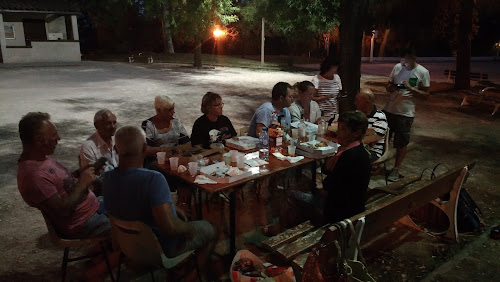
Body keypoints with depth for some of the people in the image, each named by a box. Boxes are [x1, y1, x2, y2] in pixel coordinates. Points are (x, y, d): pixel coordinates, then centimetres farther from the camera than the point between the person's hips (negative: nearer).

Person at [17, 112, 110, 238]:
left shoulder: (40, 157, 2)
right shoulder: (34, 175, -29)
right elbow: (62, 211, -28)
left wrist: (78, 173, -2)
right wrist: (82, 183, -21)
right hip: (82, 224, -9)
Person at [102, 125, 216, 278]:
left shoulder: (107, 178, -13)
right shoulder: (153, 179, -38)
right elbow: (169, 228, -41)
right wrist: (189, 228, -20)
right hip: (163, 247, -6)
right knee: (209, 230, 18)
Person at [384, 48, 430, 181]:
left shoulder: (422, 72, -7)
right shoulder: (397, 67, 3)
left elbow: (426, 93, -6)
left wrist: (410, 88, -21)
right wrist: (390, 87, -12)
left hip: (406, 113, -4)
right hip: (389, 109, 4)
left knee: (401, 143, 5)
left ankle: (396, 169, 18)